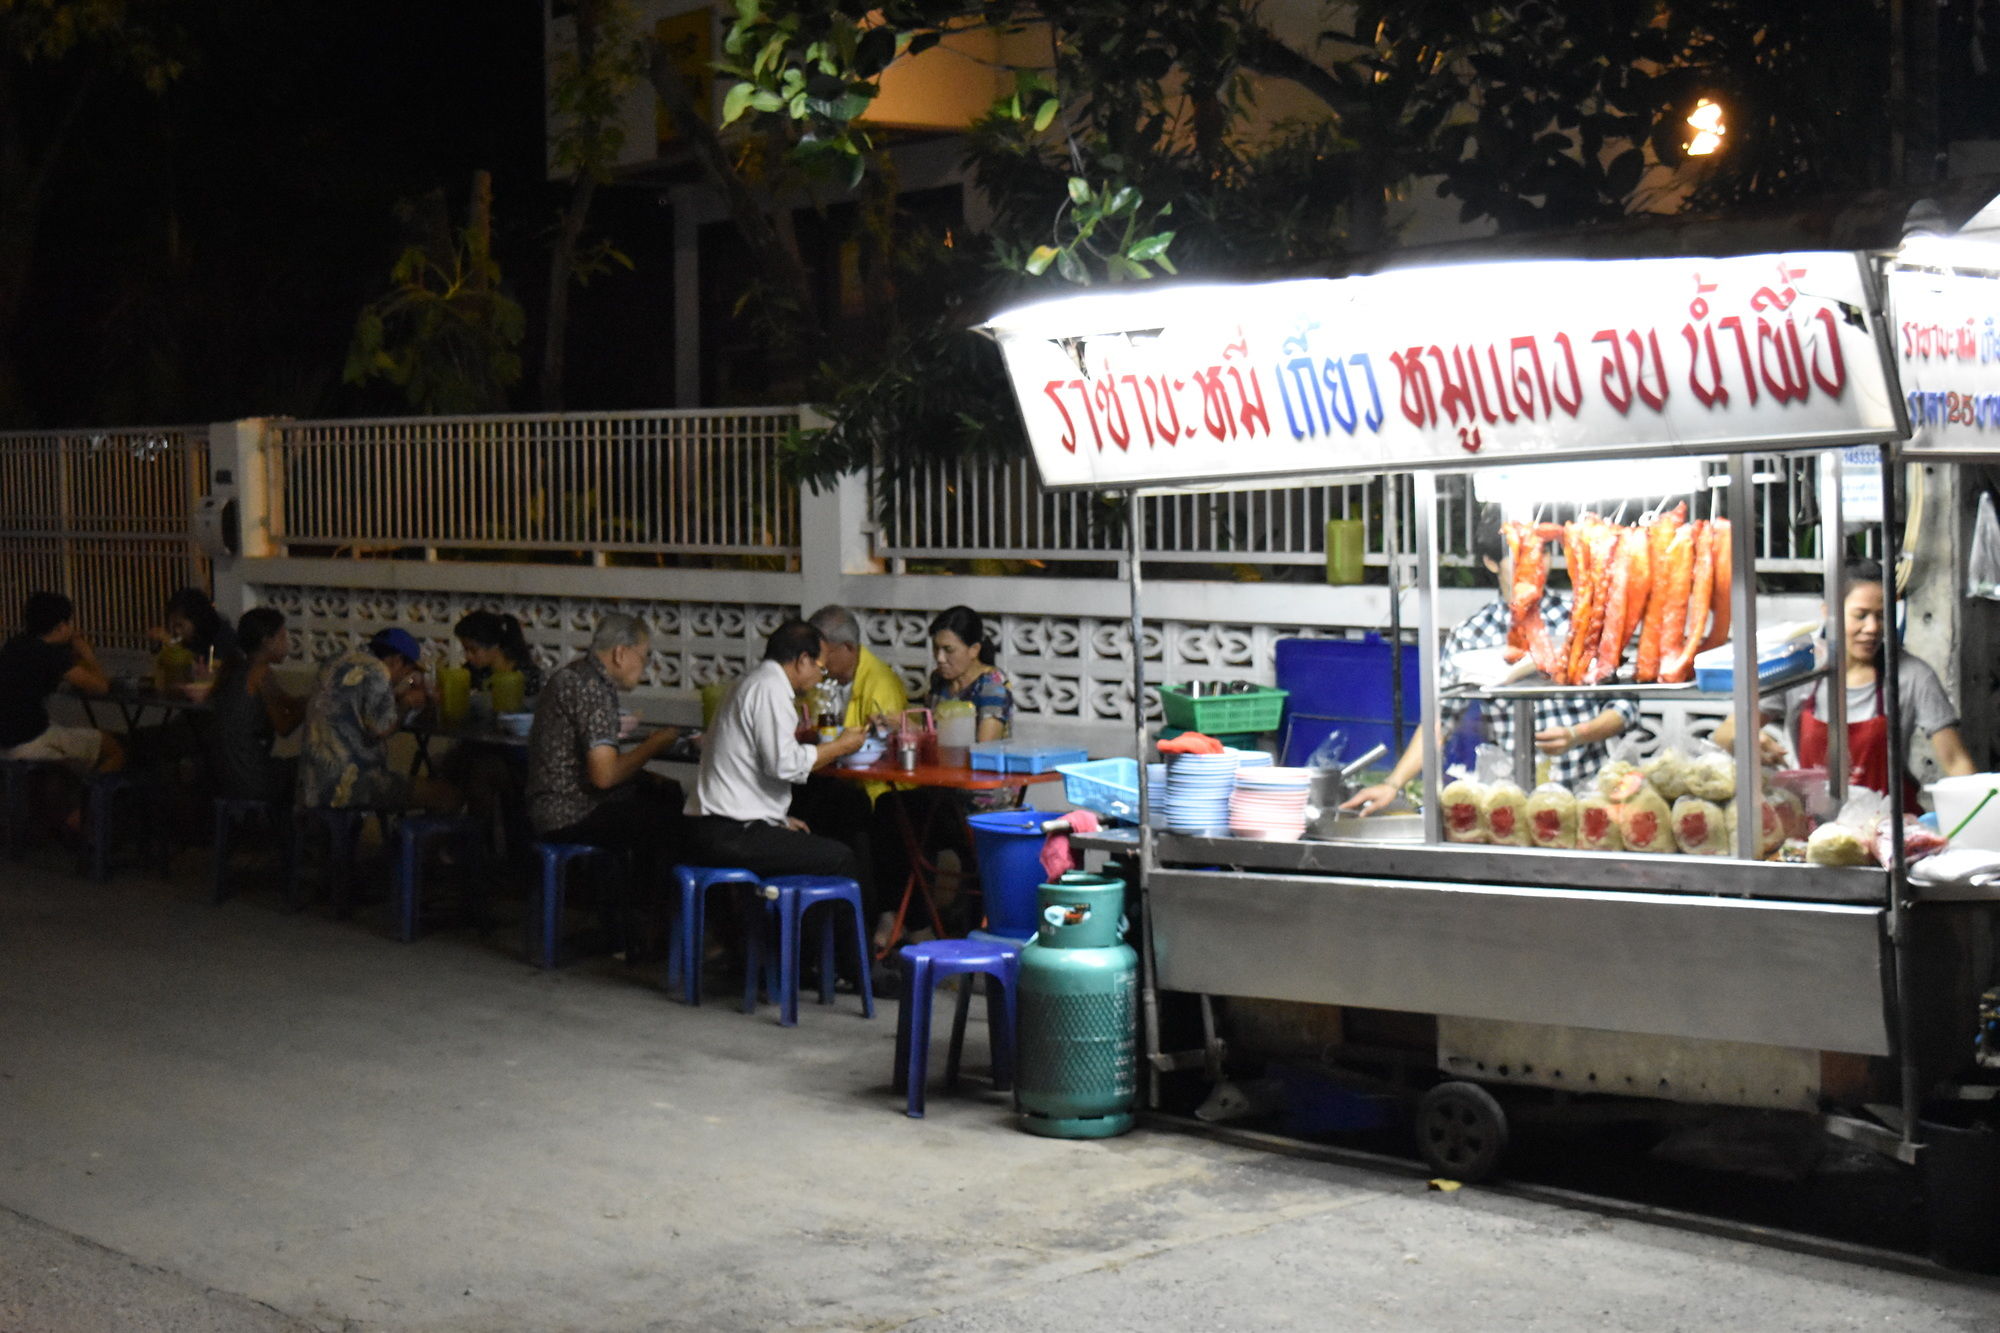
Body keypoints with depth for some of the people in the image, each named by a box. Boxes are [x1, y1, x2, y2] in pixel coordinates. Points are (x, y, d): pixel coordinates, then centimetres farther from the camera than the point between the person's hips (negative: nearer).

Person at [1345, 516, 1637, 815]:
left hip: (1585, 791, -1)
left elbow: (1624, 706, 9)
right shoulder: (1470, 636, 6)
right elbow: (1439, 719, 9)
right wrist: (1393, 784, -1)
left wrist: (1576, 735, -9)